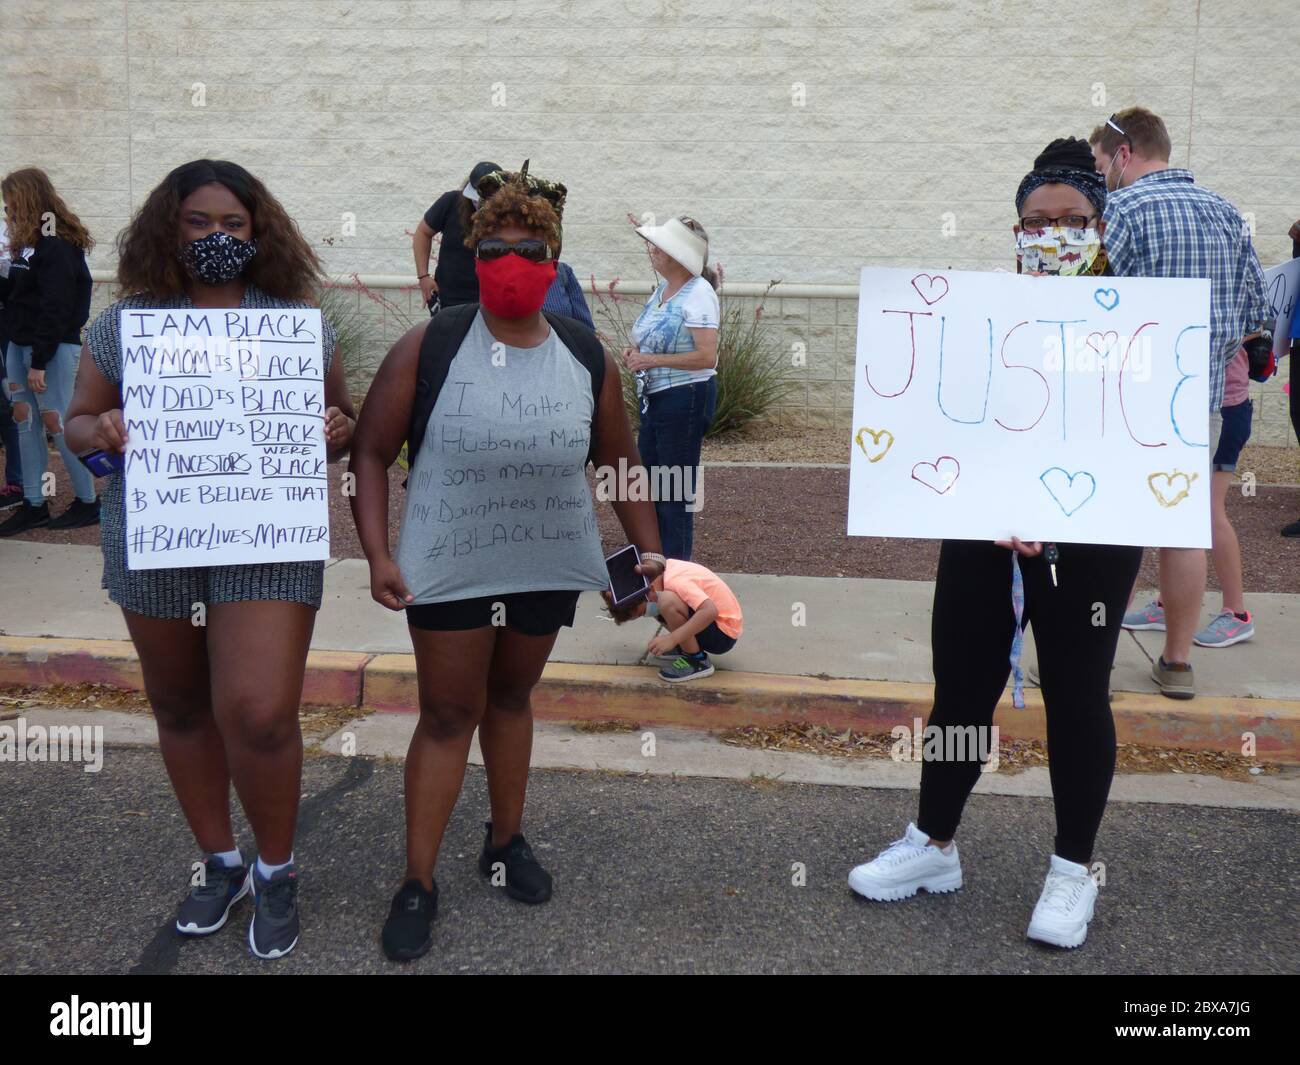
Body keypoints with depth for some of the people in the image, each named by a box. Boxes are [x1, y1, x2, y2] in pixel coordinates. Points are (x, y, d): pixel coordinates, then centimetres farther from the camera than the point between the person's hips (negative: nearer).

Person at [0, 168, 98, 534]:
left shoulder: (57, 246, -15)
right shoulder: (30, 243, 13)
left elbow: (55, 309, -19)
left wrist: (39, 363, -20)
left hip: (52, 349, -9)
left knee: (56, 422, -4)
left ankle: (89, 501, 8)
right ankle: (33, 505, 14)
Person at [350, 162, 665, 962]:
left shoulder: (588, 356, -1)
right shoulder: (429, 348, -10)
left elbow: (620, 461, 9)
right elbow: (372, 452, -6)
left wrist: (650, 545, 3)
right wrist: (377, 553, -14)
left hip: (548, 566, 3)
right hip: (447, 566, -3)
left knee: (511, 698, 19)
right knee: (448, 714, 3)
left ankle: (507, 841, 37)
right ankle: (419, 882, 16)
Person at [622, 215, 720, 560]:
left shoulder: (698, 293, -14)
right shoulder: (662, 290, 12)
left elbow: (706, 356, -23)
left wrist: (651, 360, -21)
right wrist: (636, 355, 3)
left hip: (686, 398, -9)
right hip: (656, 397, 9)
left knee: (676, 491, -2)